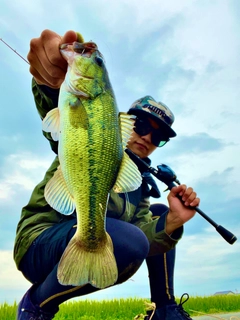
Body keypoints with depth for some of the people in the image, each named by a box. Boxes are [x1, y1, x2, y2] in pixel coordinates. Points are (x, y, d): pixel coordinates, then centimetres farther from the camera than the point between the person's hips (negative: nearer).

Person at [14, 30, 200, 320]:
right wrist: (54, 83, -52)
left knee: (159, 214, 8)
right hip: (40, 242, -6)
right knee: (129, 239, -34)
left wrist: (172, 220, -23)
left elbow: (143, 236, -4)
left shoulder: (140, 181, 10)